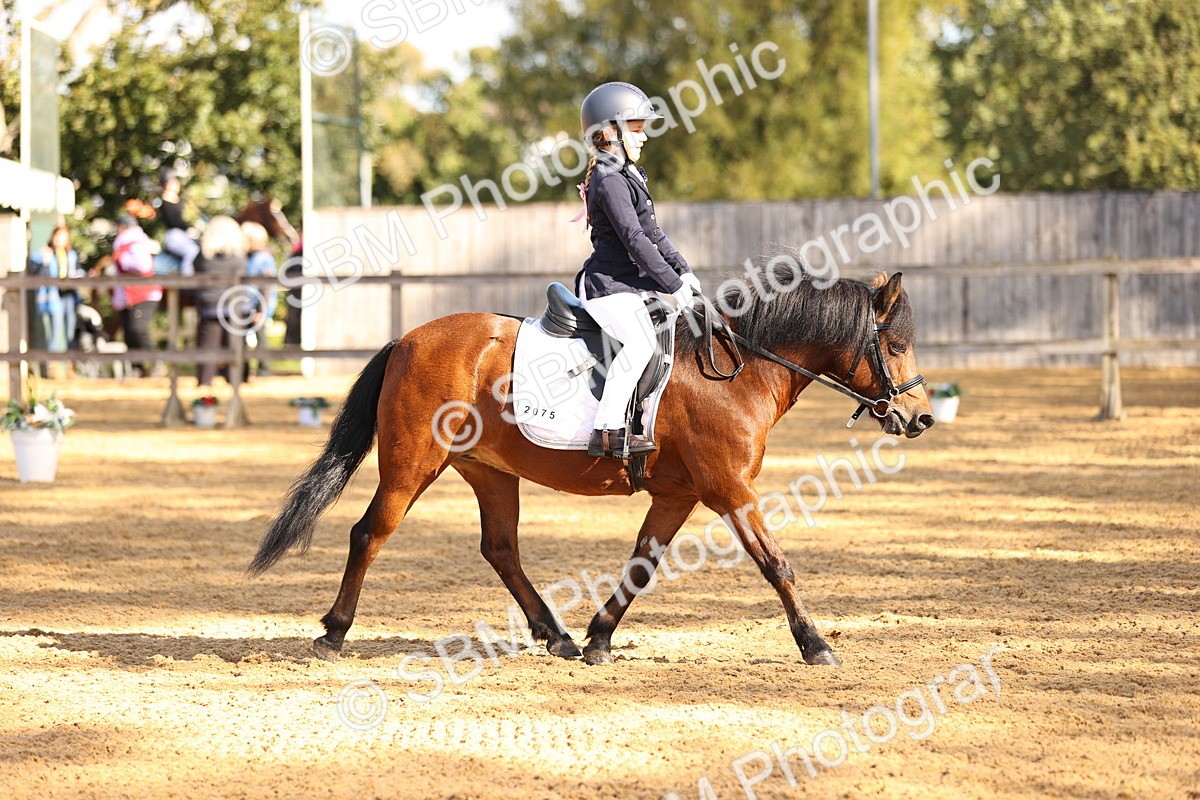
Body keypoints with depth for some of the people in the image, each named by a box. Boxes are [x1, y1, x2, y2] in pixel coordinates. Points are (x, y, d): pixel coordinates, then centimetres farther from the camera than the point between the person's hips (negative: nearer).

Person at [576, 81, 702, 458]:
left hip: (632, 284, 11)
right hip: (609, 287, -11)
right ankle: (606, 431, -32)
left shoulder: (628, 177, 18)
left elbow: (652, 232, 23)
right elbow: (634, 239, -20)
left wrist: (682, 271, 14)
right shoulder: (609, 181, -15)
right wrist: (672, 284, -19)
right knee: (639, 342, -30)